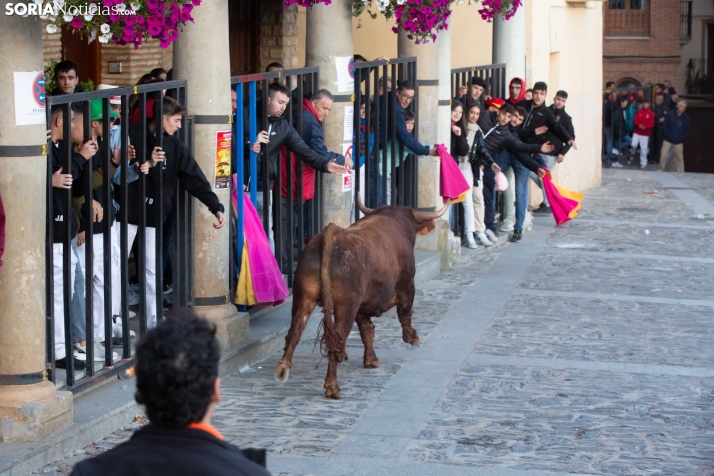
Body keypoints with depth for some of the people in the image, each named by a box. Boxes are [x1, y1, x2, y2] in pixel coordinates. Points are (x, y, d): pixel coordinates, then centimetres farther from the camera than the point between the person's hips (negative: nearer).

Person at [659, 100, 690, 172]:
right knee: (663, 156, 1)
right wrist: (668, 135, -11)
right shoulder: (670, 114, -3)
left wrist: (682, 137, -9)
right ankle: (661, 170, 14)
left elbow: (687, 130, 5)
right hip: (668, 140, -1)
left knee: (680, 158, 2)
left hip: (679, 142, 1)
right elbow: (664, 125, -4)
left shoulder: (686, 118, 2)